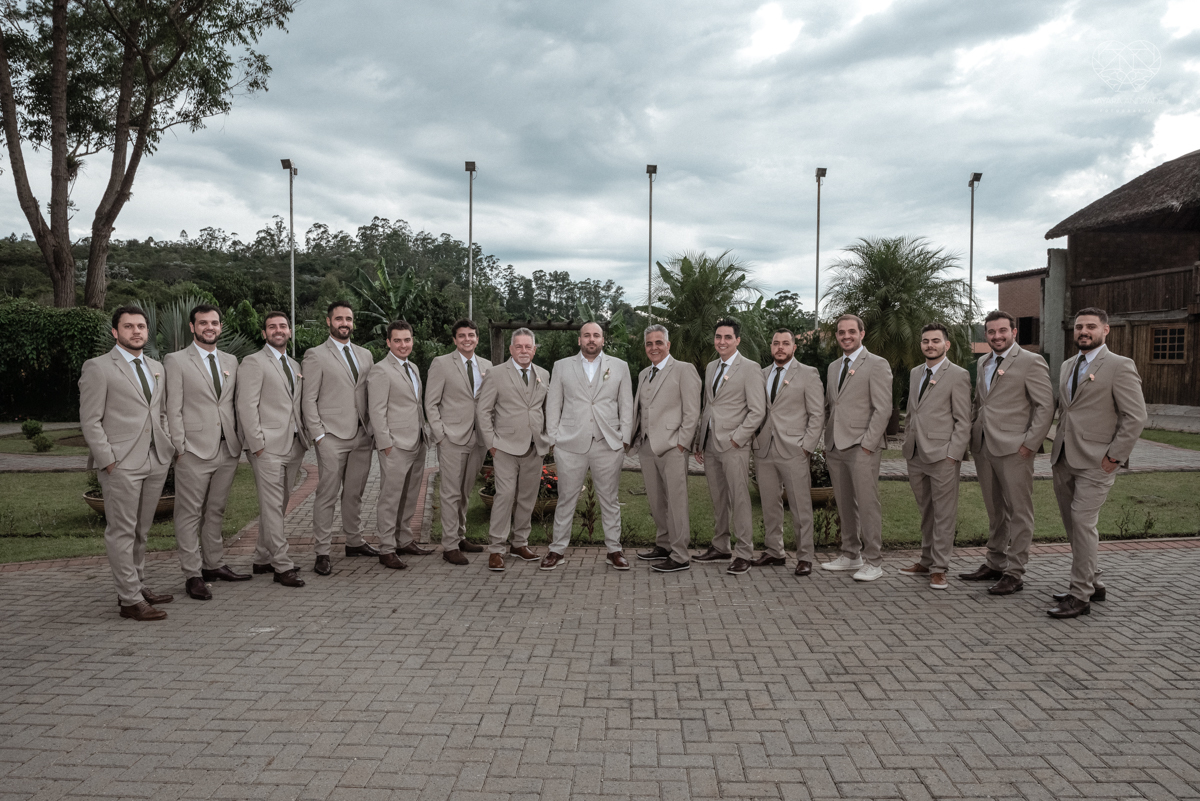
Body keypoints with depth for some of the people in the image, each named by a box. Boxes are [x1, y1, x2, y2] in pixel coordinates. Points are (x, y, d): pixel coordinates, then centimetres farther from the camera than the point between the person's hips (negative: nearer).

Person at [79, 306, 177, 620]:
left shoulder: (156, 368, 16)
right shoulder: (98, 368, -3)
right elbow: (90, 421, -6)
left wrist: (167, 447, 9)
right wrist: (108, 460, -11)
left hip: (155, 461, 6)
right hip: (121, 464, -6)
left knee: (141, 530, 14)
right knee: (122, 532, -2)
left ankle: (138, 585, 24)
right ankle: (130, 599, 2)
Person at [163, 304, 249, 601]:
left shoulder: (231, 361, 14)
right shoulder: (176, 361, -1)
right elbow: (173, 409, -5)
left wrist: (240, 441, 9)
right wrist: (180, 448, -11)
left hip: (228, 449, 5)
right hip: (195, 451, -5)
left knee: (216, 511, 14)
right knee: (190, 514, -1)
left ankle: (214, 565, 24)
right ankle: (192, 575, 5)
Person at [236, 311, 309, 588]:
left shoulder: (295, 365, 20)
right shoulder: (253, 362, -2)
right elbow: (246, 406, -9)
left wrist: (305, 436, 11)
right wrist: (257, 443, -15)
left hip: (293, 446, 7)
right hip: (268, 446, -7)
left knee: (278, 505, 12)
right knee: (272, 507, -7)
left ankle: (263, 559, 22)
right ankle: (283, 566, -5)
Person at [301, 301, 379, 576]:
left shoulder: (365, 355, 16)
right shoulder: (316, 355, 0)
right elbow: (309, 400, -4)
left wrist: (374, 428, 8)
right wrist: (318, 435, -11)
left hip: (362, 436, 5)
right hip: (332, 437, -5)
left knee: (355, 493, 13)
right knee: (327, 495, -3)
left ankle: (354, 541, 25)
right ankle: (322, 553, 2)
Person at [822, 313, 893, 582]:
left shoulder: (877, 364, -3)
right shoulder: (833, 367, 19)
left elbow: (883, 409, -9)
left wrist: (867, 444, -15)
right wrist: (827, 442, 12)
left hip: (862, 447, -7)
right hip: (835, 447, 7)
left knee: (868, 504, -6)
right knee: (844, 504, 11)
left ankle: (873, 562, 1)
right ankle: (850, 555, 21)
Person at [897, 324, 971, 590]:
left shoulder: (958, 375, -5)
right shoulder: (915, 373, 16)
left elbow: (963, 421, -8)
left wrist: (953, 454, -14)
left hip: (943, 456, -6)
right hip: (916, 456, 6)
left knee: (944, 513, 0)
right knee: (926, 512, 14)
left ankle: (939, 568, 5)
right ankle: (926, 561, 23)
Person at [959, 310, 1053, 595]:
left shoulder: (1031, 362, -6)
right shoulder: (982, 362, 16)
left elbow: (1045, 406, -9)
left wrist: (1030, 444, -14)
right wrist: (972, 431, 11)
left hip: (1013, 449, -7)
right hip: (983, 446, 7)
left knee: (1018, 512, 0)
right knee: (994, 511, 15)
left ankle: (1014, 573, 5)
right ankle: (994, 564, 24)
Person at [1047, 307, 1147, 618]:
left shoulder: (1120, 366, -6)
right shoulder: (1068, 366, 16)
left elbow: (1136, 416, -10)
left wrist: (1114, 456, -13)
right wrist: (1058, 445, 14)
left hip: (1095, 461, -7)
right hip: (1063, 459, 7)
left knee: (1083, 522, -10)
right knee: (1072, 524, 12)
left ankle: (1080, 596, -4)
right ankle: (1092, 583, 26)